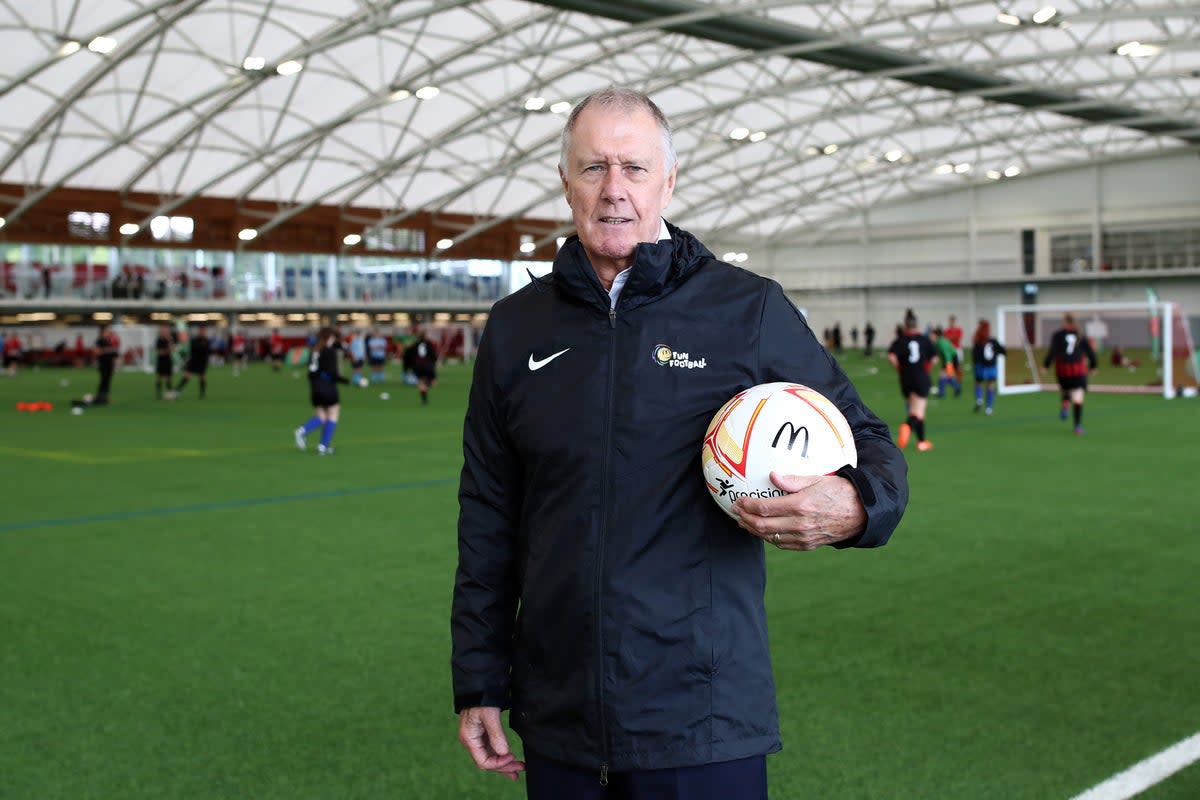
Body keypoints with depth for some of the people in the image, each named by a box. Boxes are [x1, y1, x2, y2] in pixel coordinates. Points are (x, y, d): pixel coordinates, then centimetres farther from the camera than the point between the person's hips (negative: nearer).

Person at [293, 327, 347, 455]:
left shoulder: (313, 351, 10)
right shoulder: (330, 352, -10)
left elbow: (310, 373, 12)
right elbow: (333, 373, -16)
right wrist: (345, 381, -3)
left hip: (314, 388, 7)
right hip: (328, 387, -7)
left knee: (320, 416, 14)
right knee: (333, 415, 7)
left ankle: (302, 431, -13)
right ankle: (323, 446, 3)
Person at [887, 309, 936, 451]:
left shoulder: (900, 340, -2)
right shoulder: (924, 339, 0)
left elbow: (891, 356, -16)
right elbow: (933, 359, -1)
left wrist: (899, 368, -2)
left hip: (906, 378, 2)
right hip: (922, 378, -2)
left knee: (915, 411, 17)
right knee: (918, 412, -5)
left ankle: (922, 441, 20)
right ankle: (908, 426, -37)